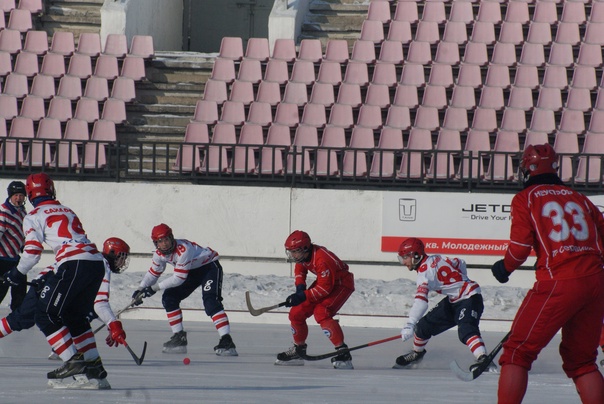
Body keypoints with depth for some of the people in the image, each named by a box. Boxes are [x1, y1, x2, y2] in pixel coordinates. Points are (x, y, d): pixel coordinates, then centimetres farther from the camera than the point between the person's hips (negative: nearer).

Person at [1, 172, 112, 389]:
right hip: (97, 263, 7)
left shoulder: (34, 216, 8)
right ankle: (94, 364, 14)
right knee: (74, 316, 21)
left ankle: (73, 362, -12)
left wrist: (17, 274, 19)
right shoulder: (67, 211, 29)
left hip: (74, 265, -7)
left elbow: (32, 252, 1)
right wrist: (53, 277, 38)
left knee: (46, 314, -1)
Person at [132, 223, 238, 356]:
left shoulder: (183, 249, -35)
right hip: (193, 271, 9)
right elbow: (153, 274, 5)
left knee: (210, 301, -27)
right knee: (169, 298, -1)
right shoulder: (159, 254, -9)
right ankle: (179, 338, 7)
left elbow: (179, 278, -33)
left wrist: (154, 288, -29)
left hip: (209, 265, -9)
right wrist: (140, 290, -12)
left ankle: (226, 341, -34)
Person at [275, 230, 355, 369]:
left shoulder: (322, 260, -35)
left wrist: (303, 296, -31)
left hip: (341, 284, -9)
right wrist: (300, 287, -5)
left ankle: (343, 353, -30)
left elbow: (325, 288, -33)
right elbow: (299, 269, 13)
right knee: (296, 313, 3)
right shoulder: (303, 255, -8)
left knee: (321, 313, -30)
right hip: (324, 281, 9)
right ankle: (298, 350, 23)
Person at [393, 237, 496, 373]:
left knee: (466, 330, -35)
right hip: (453, 301, 10)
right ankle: (417, 353, 37)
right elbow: (460, 264, 14)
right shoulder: (435, 259, 3)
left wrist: (410, 325, -41)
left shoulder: (425, 272, -23)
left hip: (470, 298, -10)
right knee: (424, 325, 12)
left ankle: (483, 359, -52)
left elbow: (421, 301, -35)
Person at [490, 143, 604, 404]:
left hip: (558, 284, -5)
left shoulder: (525, 199, 5)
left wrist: (505, 267, 15)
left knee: (518, 351, 3)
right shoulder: (579, 199, 20)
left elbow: (520, 247, -4)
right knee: (581, 360, 17)